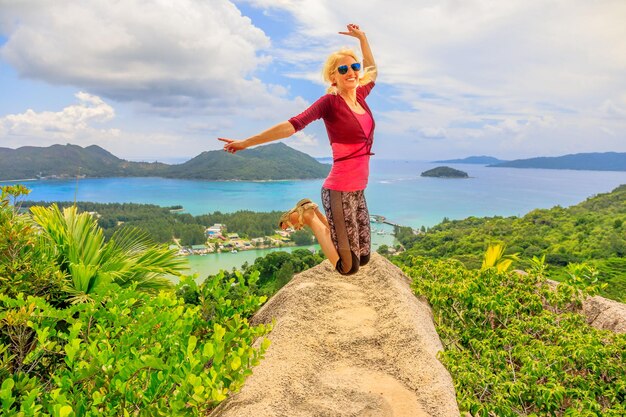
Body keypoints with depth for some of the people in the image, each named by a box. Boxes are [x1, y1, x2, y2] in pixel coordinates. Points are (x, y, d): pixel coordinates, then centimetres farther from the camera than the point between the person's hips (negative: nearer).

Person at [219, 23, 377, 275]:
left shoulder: (360, 97, 10)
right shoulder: (330, 102, -11)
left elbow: (372, 71, 31)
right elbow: (292, 125, -16)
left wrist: (362, 38, 25)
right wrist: (247, 143, -18)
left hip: (357, 191, 8)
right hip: (339, 191, -8)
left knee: (363, 258, 18)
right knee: (348, 267, -2)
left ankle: (313, 213, 26)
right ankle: (308, 216, 14)